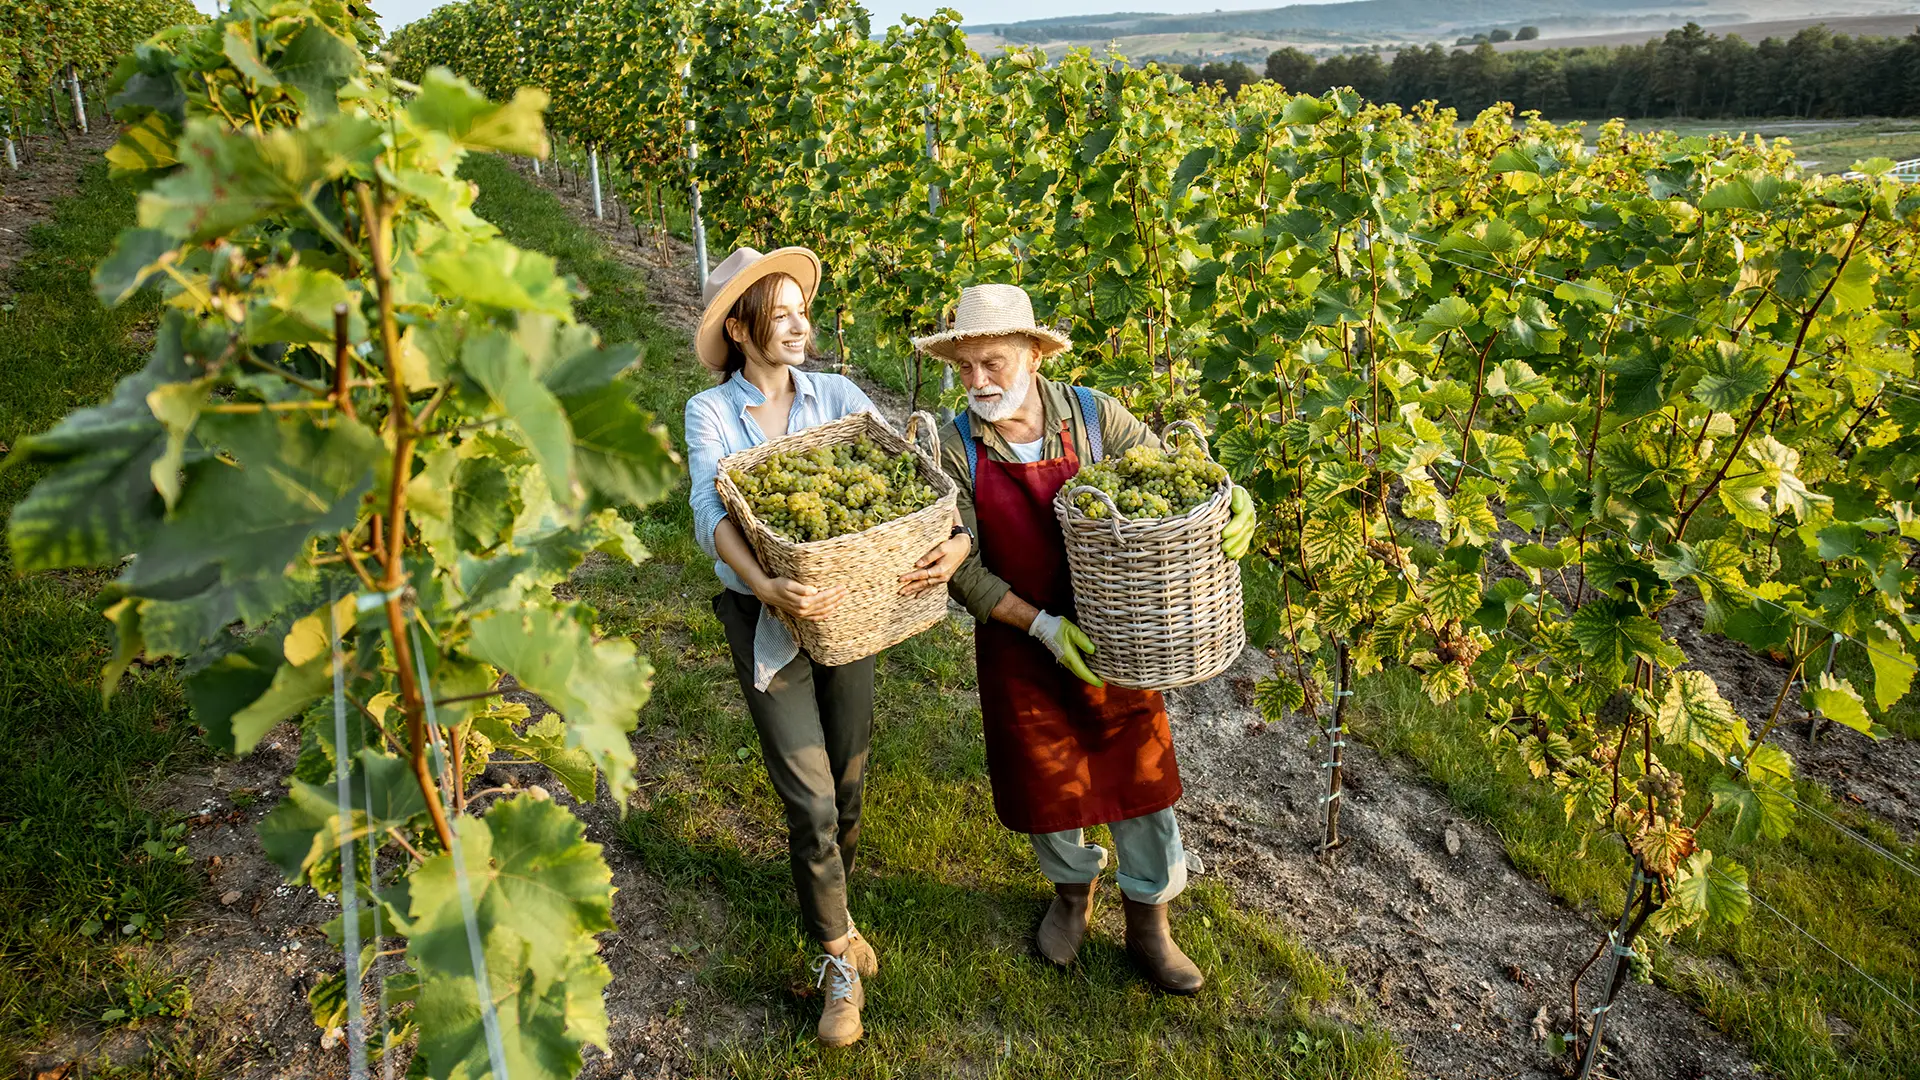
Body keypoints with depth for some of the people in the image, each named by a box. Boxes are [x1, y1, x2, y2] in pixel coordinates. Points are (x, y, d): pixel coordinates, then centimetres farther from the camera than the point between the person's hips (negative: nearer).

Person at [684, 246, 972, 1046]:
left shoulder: (835, 395, -1)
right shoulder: (710, 412, -7)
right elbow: (711, 513, -22)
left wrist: (959, 535, -32)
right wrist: (767, 587, -41)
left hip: (846, 604, 3)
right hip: (765, 618, -3)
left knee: (848, 782, 15)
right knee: (811, 802, -1)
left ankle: (826, 901, 45)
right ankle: (839, 960, 20)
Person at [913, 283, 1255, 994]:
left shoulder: (1094, 417, -10)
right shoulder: (956, 448, -10)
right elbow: (960, 565, -12)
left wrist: (1230, 501, -24)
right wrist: (1042, 625, -22)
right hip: (1016, 645, 0)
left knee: (1139, 774, 8)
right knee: (1044, 779, 16)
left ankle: (1147, 924, 31)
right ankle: (1073, 888, 46)